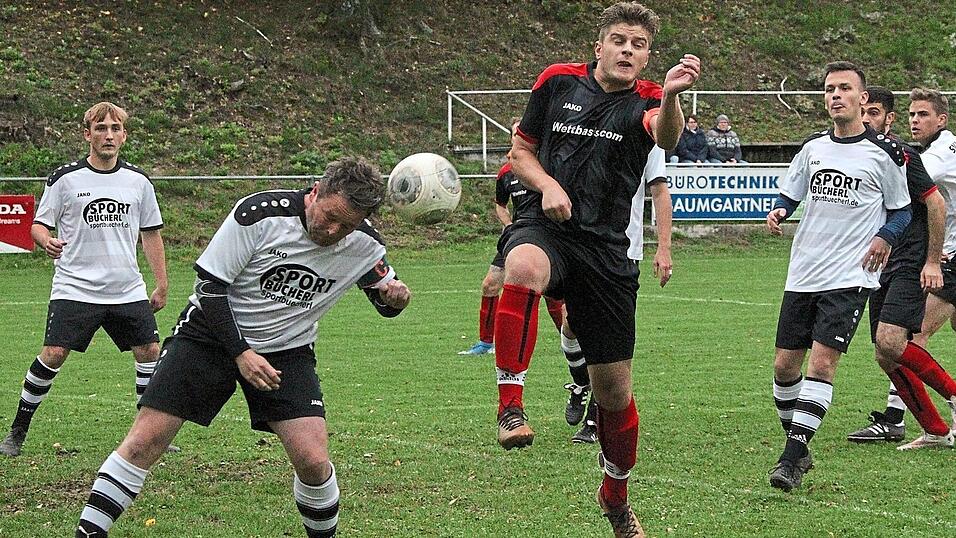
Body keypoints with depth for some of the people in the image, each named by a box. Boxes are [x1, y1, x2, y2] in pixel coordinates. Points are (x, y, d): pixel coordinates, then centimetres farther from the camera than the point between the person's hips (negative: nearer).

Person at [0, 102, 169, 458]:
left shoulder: (138, 181, 8)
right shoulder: (65, 178, -2)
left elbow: (151, 234, 17)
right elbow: (39, 225, 2)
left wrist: (162, 285, 14)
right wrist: (46, 241, -22)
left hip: (128, 290, 4)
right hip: (74, 288, -4)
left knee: (149, 351, -1)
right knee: (53, 355, -13)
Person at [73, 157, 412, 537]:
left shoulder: (363, 245, -12)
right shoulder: (259, 213, -23)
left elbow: (383, 299, 7)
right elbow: (209, 285, -15)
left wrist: (393, 297, -17)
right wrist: (241, 353, -21)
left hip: (286, 351, 2)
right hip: (213, 332, -2)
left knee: (313, 461, -14)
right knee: (144, 441, -11)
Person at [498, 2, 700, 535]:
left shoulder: (647, 101, -2)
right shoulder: (558, 82, 4)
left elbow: (667, 136, -28)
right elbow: (521, 150, 15)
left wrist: (671, 95, -51)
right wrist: (547, 184, -7)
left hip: (606, 248, 0)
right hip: (547, 229, 0)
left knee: (615, 391, 5)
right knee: (523, 268, -40)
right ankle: (510, 404, -35)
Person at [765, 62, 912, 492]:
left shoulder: (884, 153, -2)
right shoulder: (813, 147, 10)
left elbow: (902, 210, 7)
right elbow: (788, 194, 20)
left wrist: (885, 237, -13)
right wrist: (777, 213, -2)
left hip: (850, 276, -5)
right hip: (803, 274, 5)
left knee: (822, 362, -15)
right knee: (785, 364, 5)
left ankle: (793, 456, -15)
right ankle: (796, 447, 21)